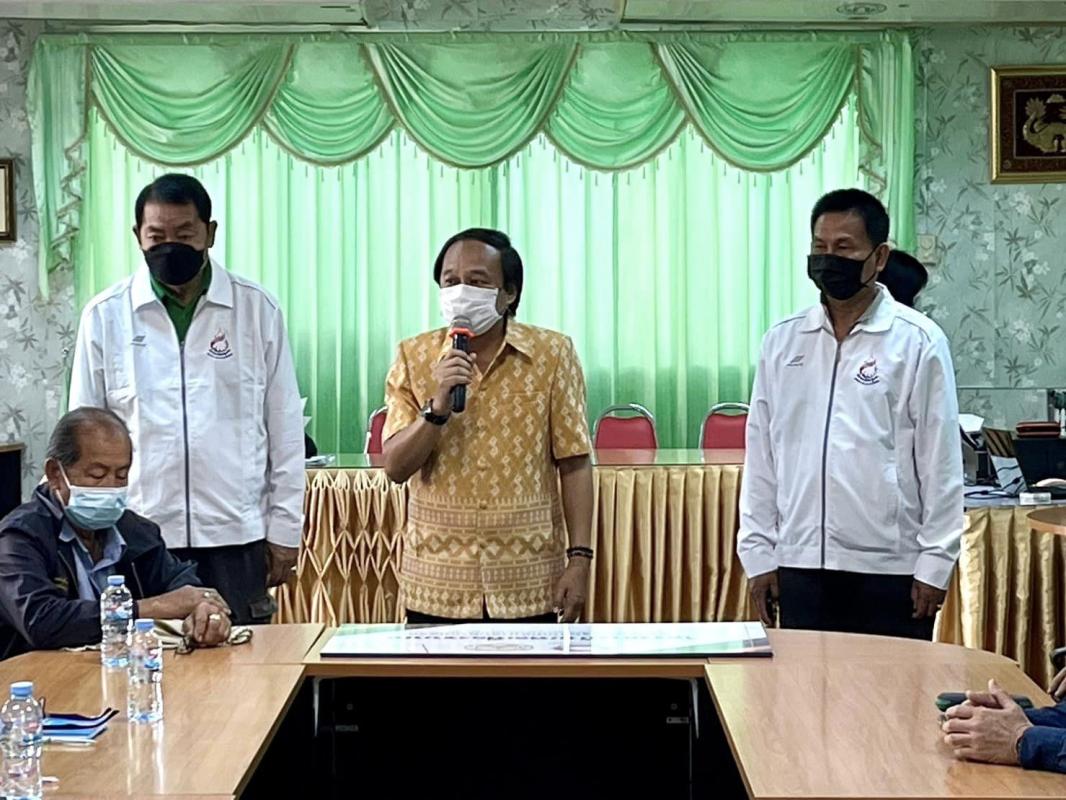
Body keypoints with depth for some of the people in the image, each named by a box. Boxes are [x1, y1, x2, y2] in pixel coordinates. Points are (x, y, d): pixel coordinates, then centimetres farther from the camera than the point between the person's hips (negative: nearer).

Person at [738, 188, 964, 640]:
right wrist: (759, 554, 7)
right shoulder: (782, 342, 8)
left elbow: (940, 461, -2)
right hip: (800, 565, 3)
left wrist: (934, 564, -4)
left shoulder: (918, 343, -2)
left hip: (889, 570, -3)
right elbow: (761, 457, 10)